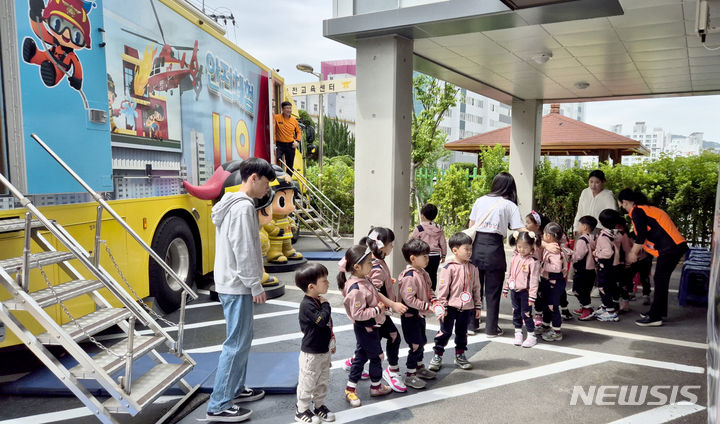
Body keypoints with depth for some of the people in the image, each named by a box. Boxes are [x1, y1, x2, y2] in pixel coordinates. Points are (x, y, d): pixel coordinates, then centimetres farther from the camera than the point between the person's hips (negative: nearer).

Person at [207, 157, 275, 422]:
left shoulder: (233, 203, 14)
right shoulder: (244, 206, -18)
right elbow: (244, 251, -22)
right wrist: (256, 286, -15)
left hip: (230, 282, 11)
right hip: (237, 285, -11)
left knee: (241, 339, 19)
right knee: (237, 343, -4)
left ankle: (235, 389, 31)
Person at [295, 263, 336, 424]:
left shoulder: (318, 301, 5)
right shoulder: (307, 305, -24)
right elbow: (322, 320, -33)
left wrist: (331, 342, 23)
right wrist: (326, 305, -19)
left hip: (324, 350, 9)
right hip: (311, 352, -9)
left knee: (323, 380, 19)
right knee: (307, 382, 5)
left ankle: (319, 405, 35)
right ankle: (301, 410, 21)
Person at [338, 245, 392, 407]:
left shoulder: (364, 280, 1)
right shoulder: (356, 289, -29)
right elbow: (357, 314, -28)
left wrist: (380, 304, 4)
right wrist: (377, 310, -23)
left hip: (371, 326, 9)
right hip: (365, 328, -9)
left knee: (361, 356, 17)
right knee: (377, 356, 8)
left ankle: (350, 388, 29)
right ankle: (376, 386, 29)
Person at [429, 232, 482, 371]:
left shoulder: (472, 268, 5)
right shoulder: (448, 268, -12)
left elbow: (476, 288, 11)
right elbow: (442, 288, -11)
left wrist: (478, 306, 11)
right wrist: (442, 307, -12)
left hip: (466, 307, 4)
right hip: (451, 307, -4)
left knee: (462, 332, 16)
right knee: (445, 332, 3)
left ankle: (460, 356, 31)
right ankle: (437, 356, 17)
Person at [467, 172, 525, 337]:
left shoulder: (480, 200, 12)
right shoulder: (509, 205, 3)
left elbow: (471, 226, 12)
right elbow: (521, 230, -7)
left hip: (476, 245, 3)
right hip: (494, 247, -3)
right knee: (492, 290, 8)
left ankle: (471, 324, 22)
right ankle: (491, 328, 16)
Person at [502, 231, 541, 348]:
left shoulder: (533, 262, -15)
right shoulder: (515, 258, 4)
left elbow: (534, 280, -16)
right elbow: (509, 274, 13)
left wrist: (532, 296, -18)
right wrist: (506, 288, 17)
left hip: (525, 292, -6)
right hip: (514, 290, 6)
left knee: (526, 314, 0)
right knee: (516, 313, 14)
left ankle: (532, 336, 16)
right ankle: (518, 334, 28)